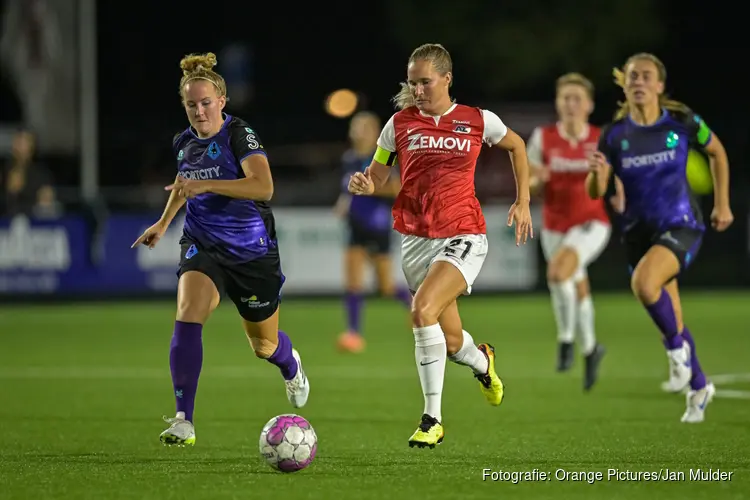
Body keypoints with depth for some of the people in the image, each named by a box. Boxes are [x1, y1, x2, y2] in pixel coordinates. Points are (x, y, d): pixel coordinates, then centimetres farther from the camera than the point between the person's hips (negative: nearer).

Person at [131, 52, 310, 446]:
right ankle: (183, 421, -24)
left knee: (264, 345, 13)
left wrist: (205, 185, -37)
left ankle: (291, 366, 54)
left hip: (252, 250, -3)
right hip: (203, 246, 3)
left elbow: (264, 187, -33)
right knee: (187, 317, -25)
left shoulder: (239, 135, -16)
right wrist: (163, 222, 25)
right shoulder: (183, 143, 3)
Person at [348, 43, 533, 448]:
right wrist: (364, 185, -13)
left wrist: (523, 202, 13)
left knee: (423, 310, -27)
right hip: (415, 240, 3)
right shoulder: (400, 124, 2)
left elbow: (516, 146, 18)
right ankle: (482, 361, 48)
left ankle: (432, 420, -19)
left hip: (463, 237, -3)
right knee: (451, 342, 8)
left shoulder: (479, 121, -1)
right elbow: (377, 177, 10)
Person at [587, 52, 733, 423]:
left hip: (681, 225, -4)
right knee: (669, 319, 11)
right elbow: (595, 192, -5)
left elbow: (717, 152, 10)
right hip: (638, 232, 4)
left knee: (644, 282, -32)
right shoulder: (615, 134, -4)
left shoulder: (682, 122, -8)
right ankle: (699, 387, 34)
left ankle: (678, 347, -7)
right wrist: (597, 173, -27)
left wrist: (722, 204, 11)